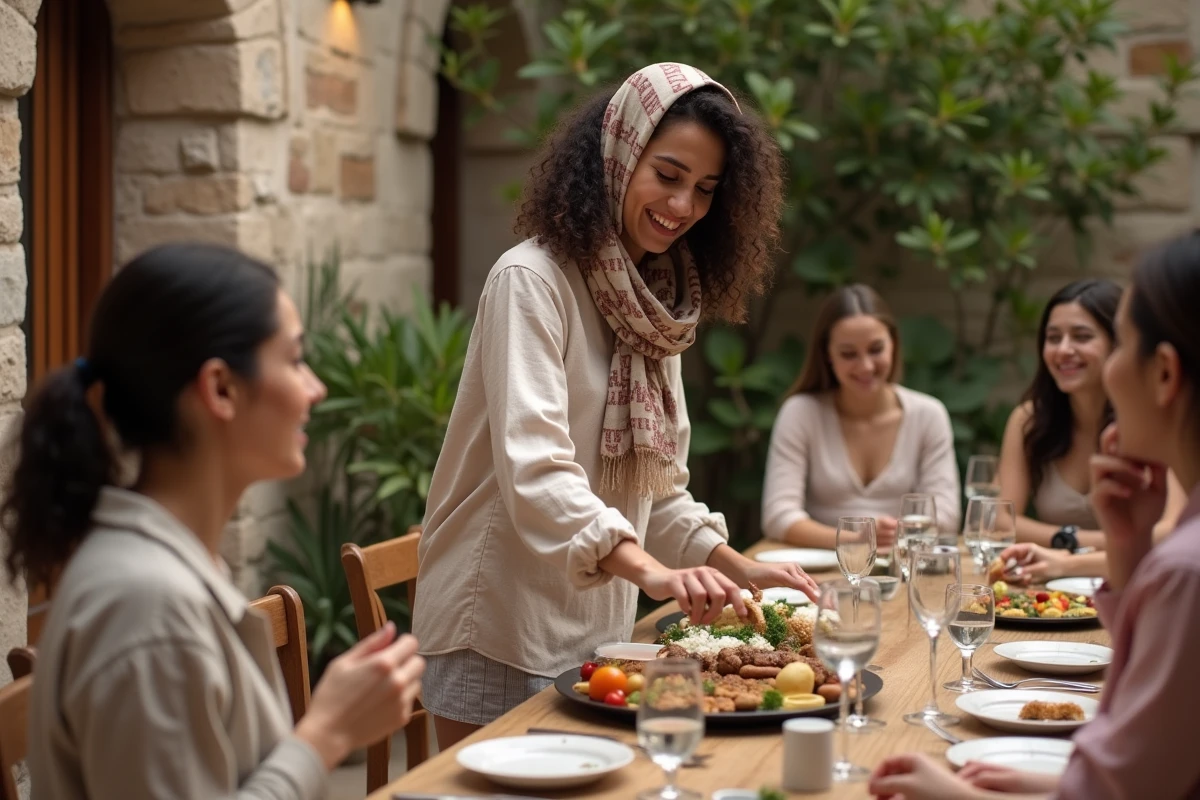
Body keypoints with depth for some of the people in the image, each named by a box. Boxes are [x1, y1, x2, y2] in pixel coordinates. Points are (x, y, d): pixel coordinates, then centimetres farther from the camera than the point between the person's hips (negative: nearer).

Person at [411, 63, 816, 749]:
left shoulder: (658, 305, 12)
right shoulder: (531, 281, -13)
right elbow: (533, 468, -26)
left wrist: (737, 567, 0)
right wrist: (651, 570, -38)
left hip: (600, 633, 8)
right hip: (505, 633, -8)